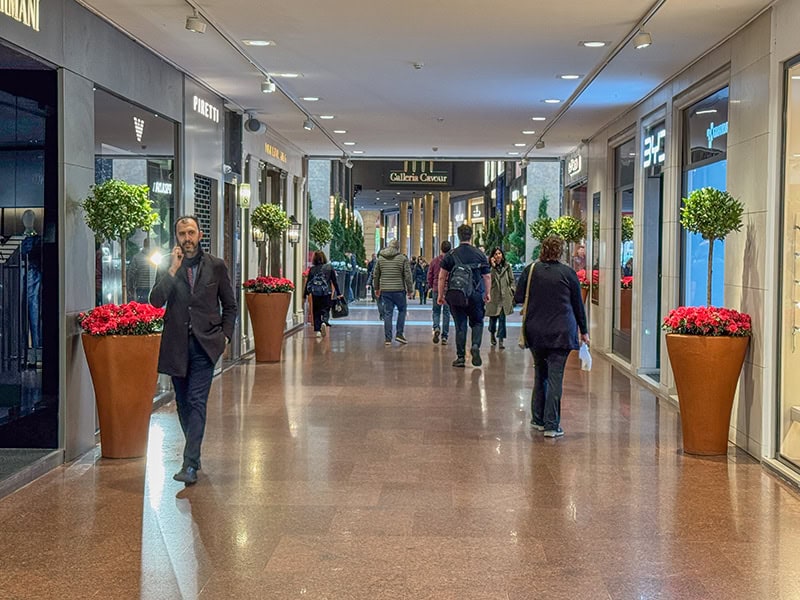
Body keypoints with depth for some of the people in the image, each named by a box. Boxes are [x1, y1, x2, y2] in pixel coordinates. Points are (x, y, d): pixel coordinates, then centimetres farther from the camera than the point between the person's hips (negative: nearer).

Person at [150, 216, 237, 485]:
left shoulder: (216, 266, 5)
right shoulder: (167, 268, 6)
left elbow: (229, 305, 11)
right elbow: (156, 301, -9)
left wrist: (225, 336, 1)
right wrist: (173, 270, -14)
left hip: (205, 344, -3)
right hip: (176, 344, 3)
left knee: (196, 401, -11)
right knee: (183, 402, 12)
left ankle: (190, 464, -15)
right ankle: (194, 450, 29)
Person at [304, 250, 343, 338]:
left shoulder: (312, 269, -1)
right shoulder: (329, 267, -1)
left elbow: (308, 283, 2)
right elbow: (334, 281, 1)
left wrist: (305, 295, 9)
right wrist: (338, 293, 7)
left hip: (315, 294, 1)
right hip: (326, 294, -1)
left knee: (316, 312, 11)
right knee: (325, 309, 6)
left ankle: (317, 330, 6)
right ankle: (323, 322, -23)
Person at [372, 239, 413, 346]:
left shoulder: (380, 258, 7)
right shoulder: (403, 258, -4)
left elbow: (375, 275, 12)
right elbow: (407, 276, -5)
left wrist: (376, 288, 23)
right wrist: (410, 290, 2)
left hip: (385, 290, 3)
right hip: (398, 290, -3)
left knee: (387, 313, 6)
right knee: (402, 310, 15)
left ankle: (387, 338, 5)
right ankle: (399, 334, 8)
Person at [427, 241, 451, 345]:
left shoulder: (434, 261, -1)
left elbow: (429, 276, 3)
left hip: (436, 290, 1)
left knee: (436, 311, 14)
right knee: (446, 312, 7)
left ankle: (436, 328, -13)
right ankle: (444, 337, 6)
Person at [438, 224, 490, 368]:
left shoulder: (451, 255, 0)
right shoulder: (480, 254, 2)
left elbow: (442, 277, 0)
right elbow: (487, 276, 5)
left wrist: (440, 295, 8)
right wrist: (488, 294, 16)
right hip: (476, 295, 0)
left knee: (460, 326, 6)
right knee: (477, 322, 16)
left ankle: (461, 357, 6)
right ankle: (475, 346, -9)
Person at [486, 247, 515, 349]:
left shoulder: (507, 266, 6)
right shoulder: (490, 267, 0)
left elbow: (512, 280, 12)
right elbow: (489, 279, -15)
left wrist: (512, 291, 3)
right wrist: (493, 266, -16)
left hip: (505, 296, 1)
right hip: (493, 296, -1)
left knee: (502, 318, -5)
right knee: (493, 317, 8)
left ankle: (500, 340, -2)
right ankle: (492, 334, 37)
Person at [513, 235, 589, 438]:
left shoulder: (531, 270, -1)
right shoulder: (568, 273, -3)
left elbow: (518, 298, 3)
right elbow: (578, 304, 4)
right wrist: (583, 331, 15)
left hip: (535, 331, 2)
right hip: (561, 332, -2)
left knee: (540, 374, 16)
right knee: (555, 376, -2)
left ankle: (538, 419, 23)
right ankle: (551, 425, -3)